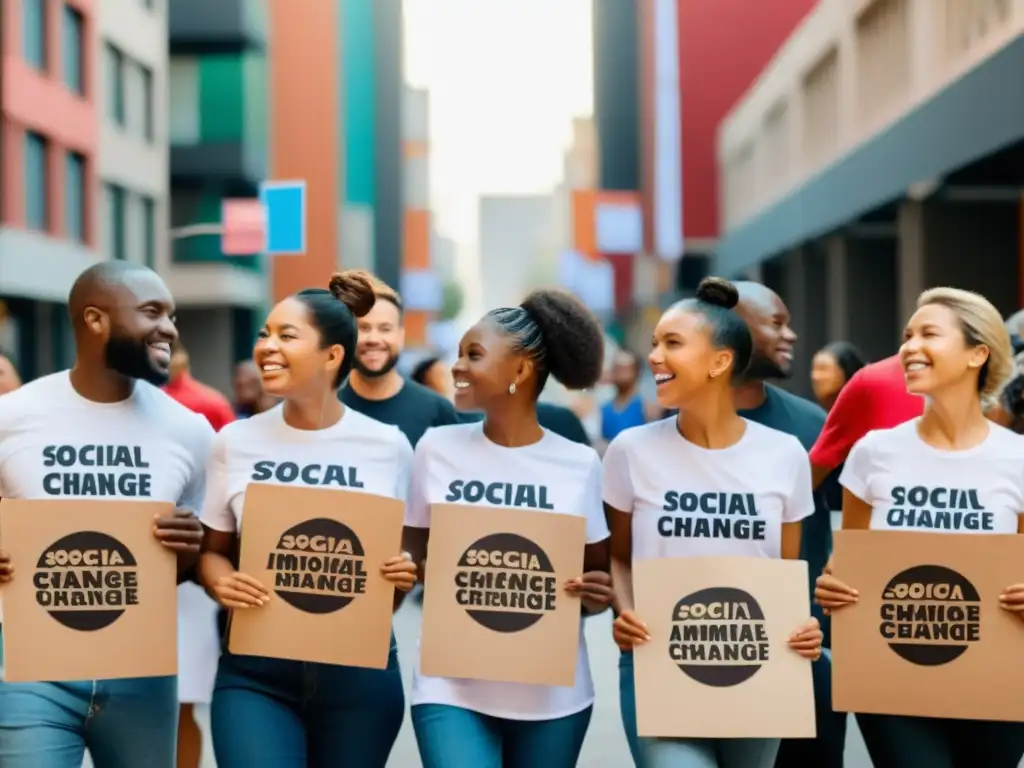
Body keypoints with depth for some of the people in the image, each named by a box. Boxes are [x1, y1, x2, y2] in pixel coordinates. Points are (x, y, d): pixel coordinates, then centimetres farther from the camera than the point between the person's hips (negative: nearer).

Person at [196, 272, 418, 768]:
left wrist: (406, 575, -13)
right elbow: (212, 549, 10)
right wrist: (221, 584, -11)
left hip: (360, 671, 0)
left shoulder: (387, 446, -1)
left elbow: (404, 552, 9)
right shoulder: (235, 443, 1)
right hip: (255, 671, 0)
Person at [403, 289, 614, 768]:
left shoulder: (579, 464, -1)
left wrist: (596, 595, -13)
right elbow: (415, 556, 10)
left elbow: (599, 575, 8)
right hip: (452, 685, 0)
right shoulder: (437, 448, 1)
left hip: (552, 692, 1)